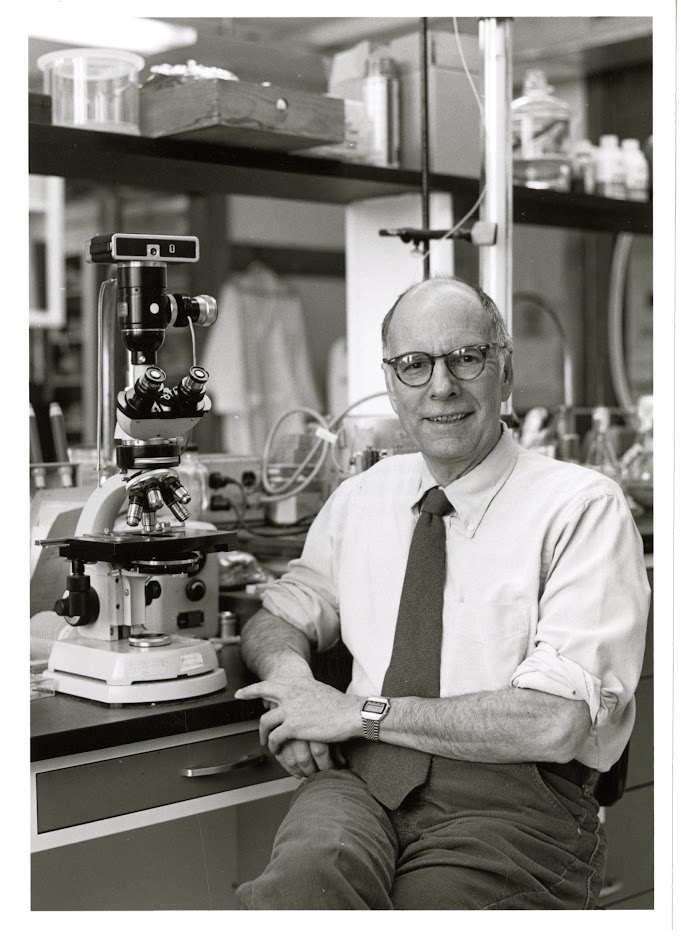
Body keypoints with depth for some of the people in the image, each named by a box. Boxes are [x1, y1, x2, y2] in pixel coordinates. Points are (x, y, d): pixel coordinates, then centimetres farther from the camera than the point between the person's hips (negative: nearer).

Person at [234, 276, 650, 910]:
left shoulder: (583, 507, -4)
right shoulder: (361, 497, 13)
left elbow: (555, 722, -13)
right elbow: (273, 620, 20)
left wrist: (363, 712, -12)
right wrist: (290, 673, -4)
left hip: (508, 799, -2)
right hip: (360, 779, 2)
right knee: (307, 875, -30)